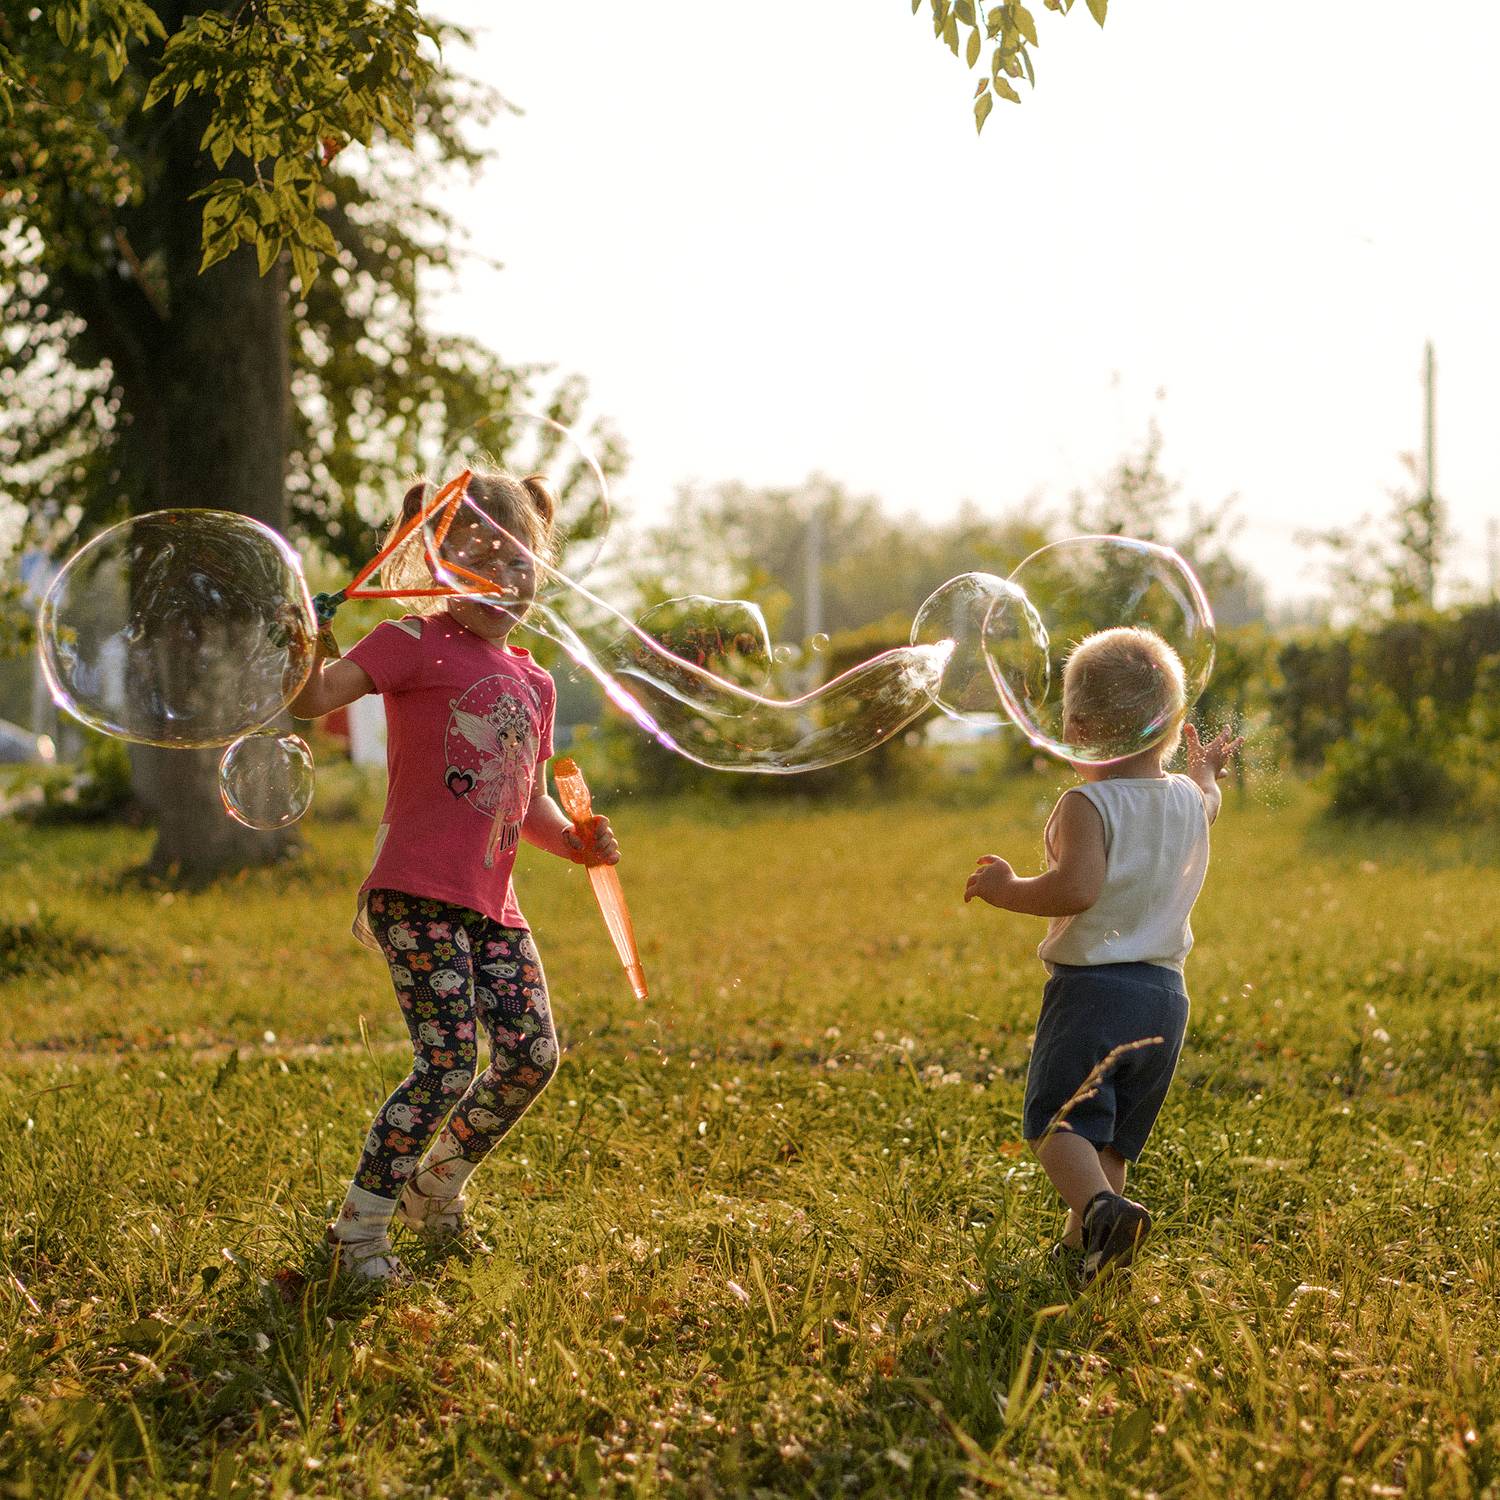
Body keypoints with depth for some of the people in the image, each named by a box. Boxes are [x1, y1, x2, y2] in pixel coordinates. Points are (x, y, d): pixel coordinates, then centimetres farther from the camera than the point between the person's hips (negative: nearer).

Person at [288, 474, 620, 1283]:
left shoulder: (532, 682, 18)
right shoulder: (418, 642, -3)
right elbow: (314, 698, -17)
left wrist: (574, 840, 7)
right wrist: (307, 649, -38)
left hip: (492, 904, 7)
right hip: (417, 892, -7)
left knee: (532, 1054, 0)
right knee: (449, 1063, -14)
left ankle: (434, 1191, 23)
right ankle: (359, 1229, 1)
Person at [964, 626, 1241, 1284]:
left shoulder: (1087, 805, -13)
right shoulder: (1190, 801, 9)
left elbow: (1076, 888, -27)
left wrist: (1006, 889, -13)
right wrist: (1206, 769, 54)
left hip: (1092, 987, -7)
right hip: (1166, 994, 7)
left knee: (1057, 1121, -7)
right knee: (1113, 1137, 16)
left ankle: (1101, 1206, -32)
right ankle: (1083, 1245, 20)